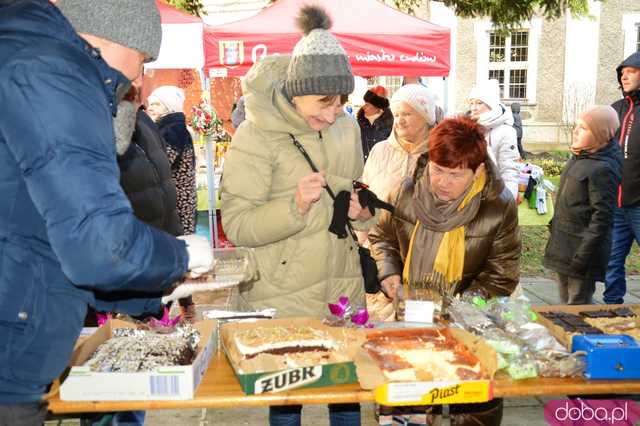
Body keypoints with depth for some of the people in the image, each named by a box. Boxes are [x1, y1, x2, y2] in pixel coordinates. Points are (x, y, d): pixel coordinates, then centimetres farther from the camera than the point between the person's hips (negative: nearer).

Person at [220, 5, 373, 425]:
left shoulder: (348, 128, 4)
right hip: (283, 298, -5)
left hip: (345, 289, 5)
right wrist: (294, 207, -30)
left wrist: (361, 210, -4)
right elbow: (236, 226, -15)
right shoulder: (257, 135, -14)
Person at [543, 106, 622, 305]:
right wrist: (555, 223, 20)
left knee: (578, 305, 1)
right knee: (565, 301, 20)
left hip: (582, 247, -9)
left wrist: (583, 256, -22)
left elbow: (602, 216, -21)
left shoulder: (603, 168, -19)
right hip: (564, 242, 9)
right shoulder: (580, 158, 9)